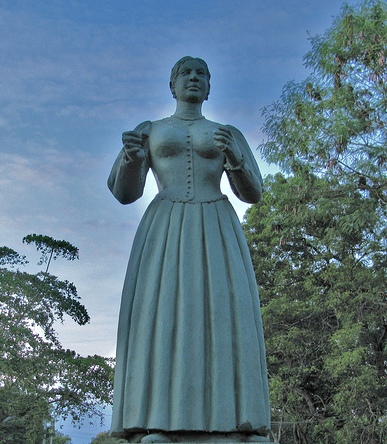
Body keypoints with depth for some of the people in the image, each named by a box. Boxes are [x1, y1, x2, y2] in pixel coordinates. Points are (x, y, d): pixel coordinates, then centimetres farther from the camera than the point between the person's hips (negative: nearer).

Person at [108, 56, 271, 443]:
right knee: (160, 318, -18)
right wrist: (131, 158, -14)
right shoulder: (148, 132, 19)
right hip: (164, 234, 0)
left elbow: (252, 193, 9)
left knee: (223, 320, -18)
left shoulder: (229, 134, 19)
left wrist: (236, 158, -13)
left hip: (216, 233, 1)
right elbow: (124, 193, 9)